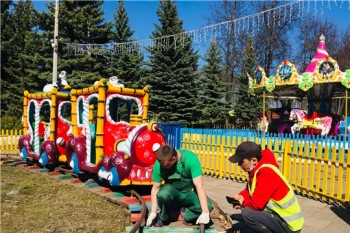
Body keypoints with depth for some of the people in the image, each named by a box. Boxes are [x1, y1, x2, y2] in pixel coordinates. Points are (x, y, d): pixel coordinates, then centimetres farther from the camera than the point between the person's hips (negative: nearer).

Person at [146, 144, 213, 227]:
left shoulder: (190, 158, -27)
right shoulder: (159, 164, -20)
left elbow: (199, 185, -30)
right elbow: (155, 188, -10)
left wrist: (205, 213, -36)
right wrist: (153, 213, -14)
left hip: (189, 193, 0)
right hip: (172, 194, 1)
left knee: (207, 206, -30)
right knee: (163, 193, -34)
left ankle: (186, 213, 2)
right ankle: (163, 218, -3)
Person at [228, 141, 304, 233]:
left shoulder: (266, 173, -25)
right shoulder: (257, 169, 3)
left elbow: (256, 204, -28)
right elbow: (249, 190, 14)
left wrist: (242, 202, -8)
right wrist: (241, 197, -8)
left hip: (289, 224, -9)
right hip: (279, 216, 10)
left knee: (247, 213, -28)